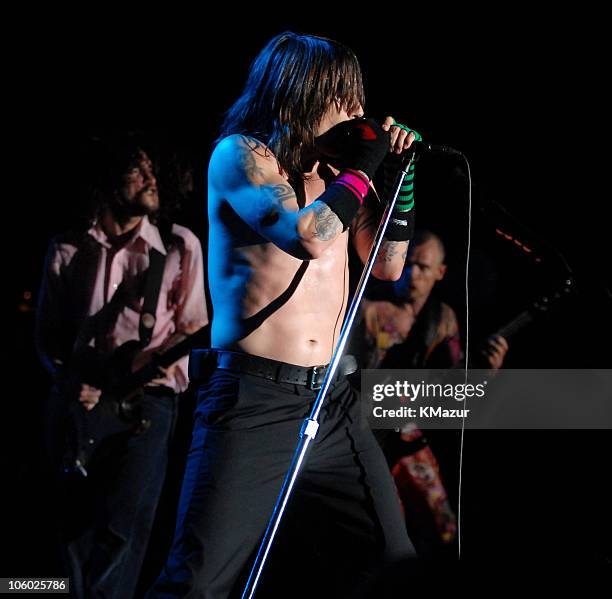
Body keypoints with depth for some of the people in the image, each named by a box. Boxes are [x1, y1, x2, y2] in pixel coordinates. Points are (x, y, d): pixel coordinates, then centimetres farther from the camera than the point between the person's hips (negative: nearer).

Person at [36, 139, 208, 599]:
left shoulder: (179, 245, 5)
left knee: (120, 529, -15)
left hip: (146, 396, -2)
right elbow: (47, 336, 15)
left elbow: (192, 330, 7)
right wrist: (72, 384, -3)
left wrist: (143, 372, -8)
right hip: (77, 403, 2)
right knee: (76, 531, 3)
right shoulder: (67, 250, 9)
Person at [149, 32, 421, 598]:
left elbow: (388, 266, 21)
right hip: (252, 401, -6)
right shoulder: (240, 154, -5)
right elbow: (311, 234, -22)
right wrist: (360, 169, -7)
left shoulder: (332, 170, 13)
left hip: (333, 404, 7)